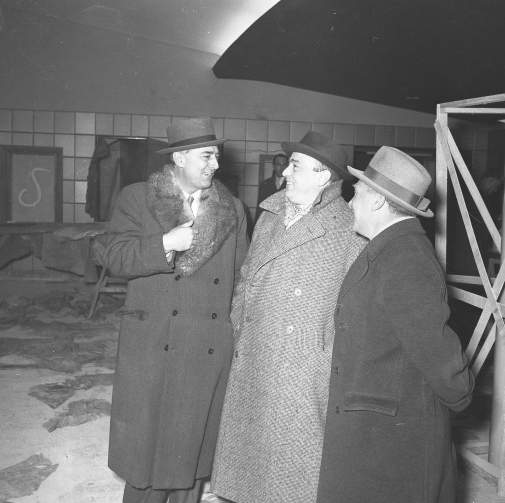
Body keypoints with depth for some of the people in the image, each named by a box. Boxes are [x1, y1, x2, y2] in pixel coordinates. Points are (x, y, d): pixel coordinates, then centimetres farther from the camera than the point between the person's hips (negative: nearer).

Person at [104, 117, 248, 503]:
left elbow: (241, 278, 9)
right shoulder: (137, 199, 2)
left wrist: (240, 336, 3)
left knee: (193, 445, 13)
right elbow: (116, 260, -7)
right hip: (152, 348, -2)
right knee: (147, 443, 8)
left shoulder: (233, 210, 8)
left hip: (210, 352, 2)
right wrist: (165, 243, -20)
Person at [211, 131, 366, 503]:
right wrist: (240, 328, 11)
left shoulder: (350, 229, -10)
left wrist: (339, 357, -12)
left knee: (299, 471, 5)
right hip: (254, 368, 6)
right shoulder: (270, 216, 10)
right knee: (251, 459, 16)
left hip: (309, 374, -6)